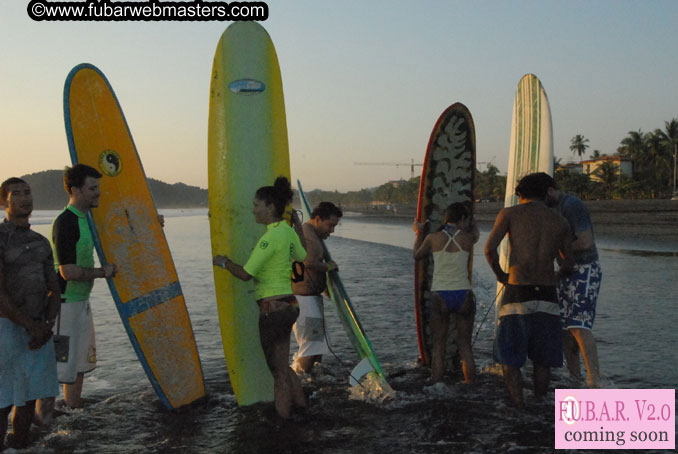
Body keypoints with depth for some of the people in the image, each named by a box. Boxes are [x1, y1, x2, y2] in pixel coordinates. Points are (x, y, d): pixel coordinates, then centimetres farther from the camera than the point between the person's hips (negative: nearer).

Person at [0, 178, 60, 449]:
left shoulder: (41, 242, 14)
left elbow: (53, 290, 14)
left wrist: (47, 324, -2)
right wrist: (31, 325, -10)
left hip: (39, 329, 6)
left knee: (29, 396, 12)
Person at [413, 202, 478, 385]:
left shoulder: (433, 238, -2)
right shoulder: (468, 238, 0)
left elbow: (417, 255, 17)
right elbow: (474, 231, 25)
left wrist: (419, 234, 31)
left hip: (440, 296, -1)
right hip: (464, 295, 1)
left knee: (438, 347, 8)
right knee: (465, 345, 13)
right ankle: (471, 386, 14)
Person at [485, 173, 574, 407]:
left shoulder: (509, 213, 2)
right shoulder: (561, 222, 12)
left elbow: (490, 248, -10)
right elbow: (568, 265, 19)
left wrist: (499, 274, 8)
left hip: (517, 293, -3)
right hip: (547, 295, 3)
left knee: (510, 357, 9)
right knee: (542, 357, 18)